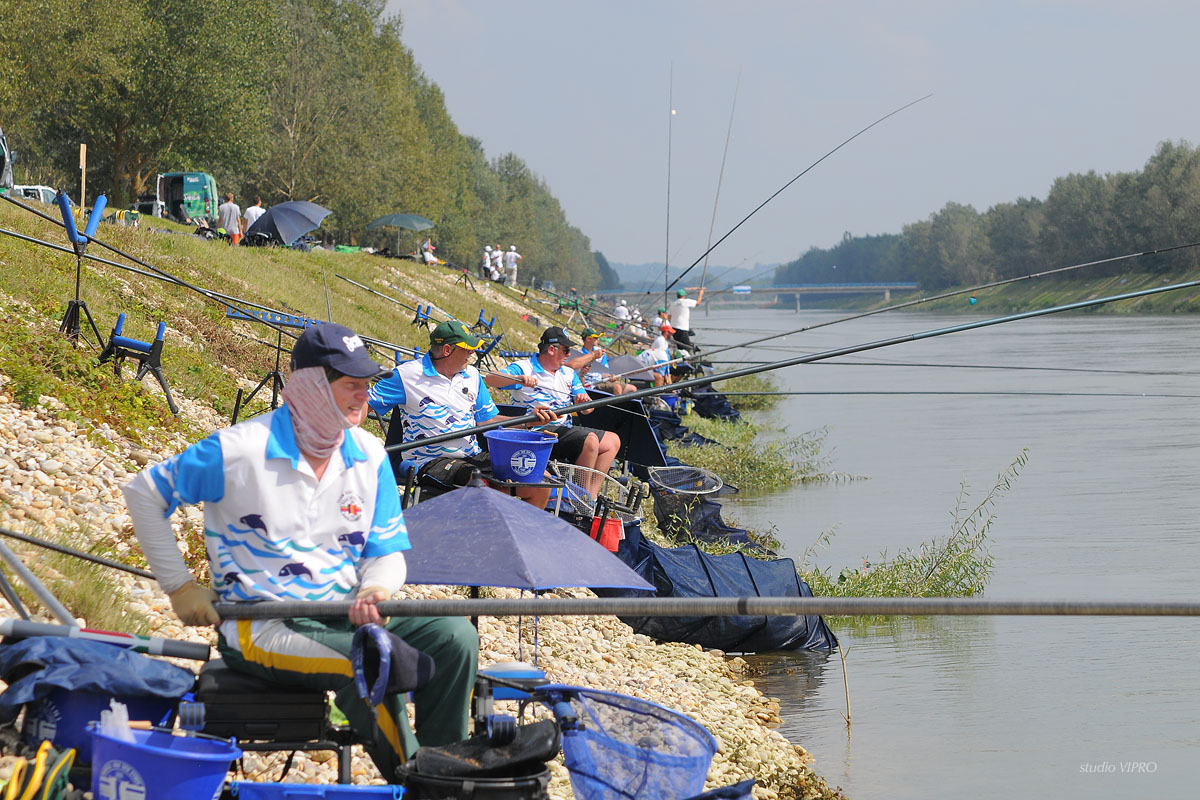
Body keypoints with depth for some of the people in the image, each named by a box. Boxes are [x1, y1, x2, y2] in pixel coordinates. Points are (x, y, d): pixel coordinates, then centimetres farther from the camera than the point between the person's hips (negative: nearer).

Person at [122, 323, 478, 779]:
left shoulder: (369, 458, 5)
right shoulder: (240, 451, -11)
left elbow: (387, 552, 10)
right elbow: (143, 492, -2)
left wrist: (374, 591, -15)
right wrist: (179, 585, -4)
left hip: (345, 619, 6)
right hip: (259, 628, -6)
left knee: (453, 636, -15)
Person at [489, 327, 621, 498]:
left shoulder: (568, 374, 20)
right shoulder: (524, 368, -1)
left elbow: (587, 410, 14)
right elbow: (490, 379, -17)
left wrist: (584, 401, -11)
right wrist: (518, 379, -35)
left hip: (564, 430, 8)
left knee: (612, 440, -2)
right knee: (591, 440, -26)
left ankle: (591, 498, -9)